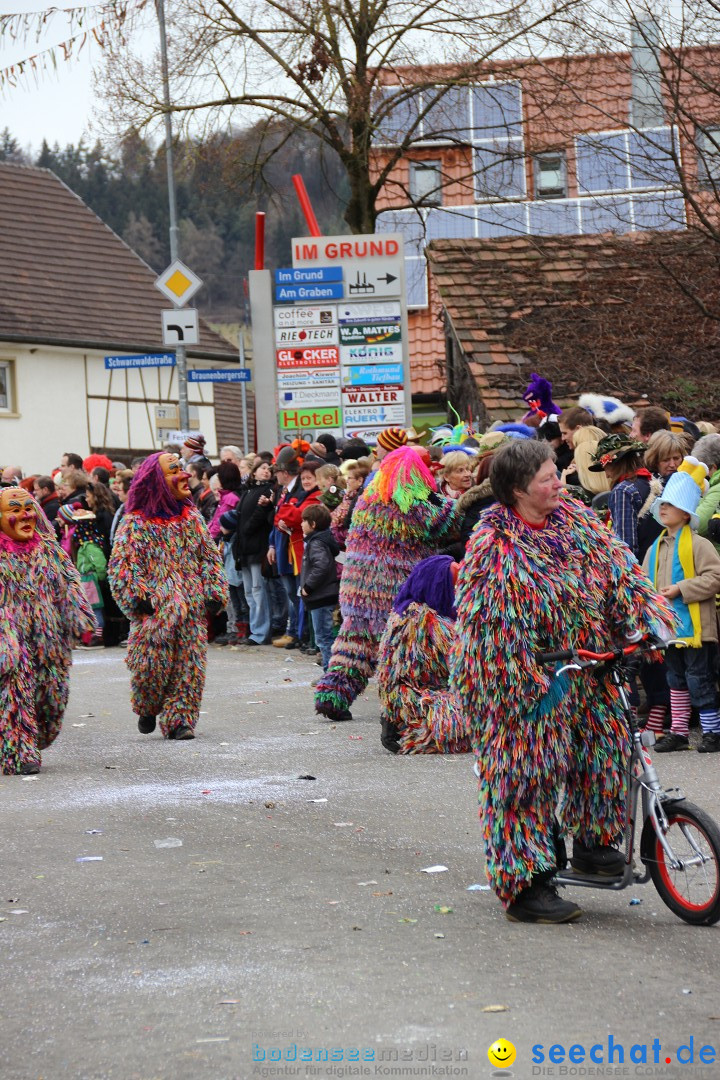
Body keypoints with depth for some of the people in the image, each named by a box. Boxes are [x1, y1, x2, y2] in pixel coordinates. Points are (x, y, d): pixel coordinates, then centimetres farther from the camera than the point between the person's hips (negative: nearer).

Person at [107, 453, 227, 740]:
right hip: (155, 610, -4)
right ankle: (147, 709, 22)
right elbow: (121, 565, -5)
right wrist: (139, 598, -13)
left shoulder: (192, 517, 12)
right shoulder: (136, 523, -2)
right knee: (152, 663, -5)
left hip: (193, 610, 4)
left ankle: (179, 719, 5)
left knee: (190, 664, -2)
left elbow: (210, 557, 15)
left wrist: (214, 594, 5)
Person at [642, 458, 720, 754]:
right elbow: (645, 582, 18)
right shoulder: (656, 547, 13)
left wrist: (681, 589, -20)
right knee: (676, 681, 13)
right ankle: (678, 732, 19)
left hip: (694, 627, -7)